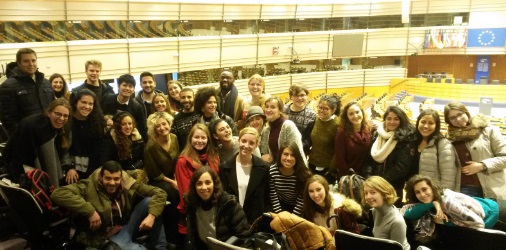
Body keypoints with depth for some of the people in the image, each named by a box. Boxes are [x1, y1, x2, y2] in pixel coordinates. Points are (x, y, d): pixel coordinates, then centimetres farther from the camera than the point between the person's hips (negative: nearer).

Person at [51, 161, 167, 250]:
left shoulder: (128, 185, -7)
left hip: (127, 226, 5)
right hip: (106, 237, -5)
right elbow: (57, 194, -31)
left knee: (149, 201, -15)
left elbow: (159, 193, -5)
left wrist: (151, 216, -23)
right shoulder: (89, 187, -17)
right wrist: (90, 211, -32)